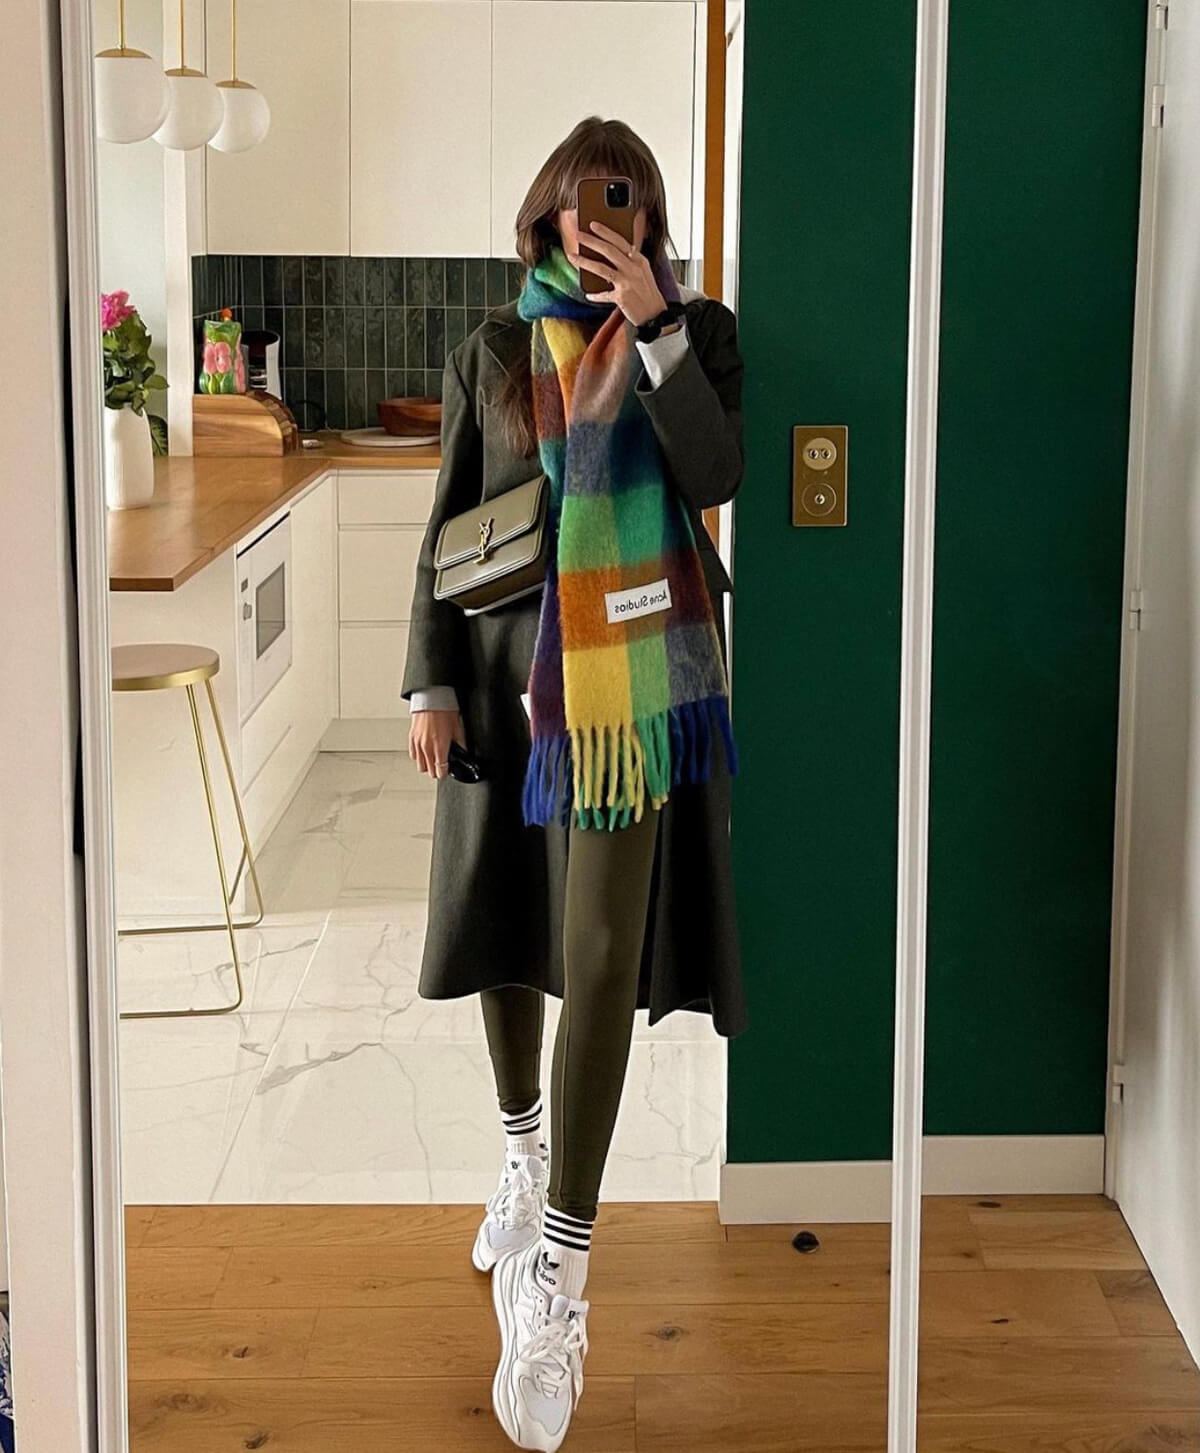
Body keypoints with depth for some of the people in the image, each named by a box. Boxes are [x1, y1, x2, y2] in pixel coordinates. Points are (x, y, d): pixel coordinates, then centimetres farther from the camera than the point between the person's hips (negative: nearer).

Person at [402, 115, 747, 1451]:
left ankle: (555, 1280, -9)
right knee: (504, 924, 14)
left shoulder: (695, 331, 3)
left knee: (603, 954, -10)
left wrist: (655, 328, -19)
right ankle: (523, 1152, 42)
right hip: (511, 673, 3)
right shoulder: (495, 351, 8)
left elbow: (716, 474, -13)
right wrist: (432, 681, -1)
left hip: (635, 683, -3)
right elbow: (450, 525, 7)